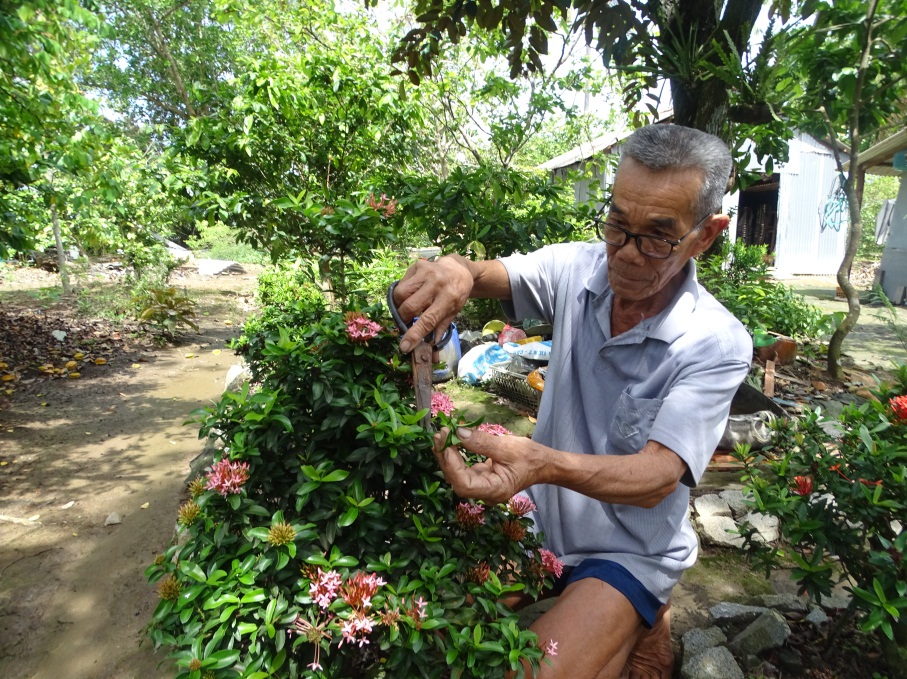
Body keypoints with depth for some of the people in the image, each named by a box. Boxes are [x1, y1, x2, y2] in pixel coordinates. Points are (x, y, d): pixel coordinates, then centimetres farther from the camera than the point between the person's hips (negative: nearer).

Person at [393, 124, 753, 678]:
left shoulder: (719, 344, -21)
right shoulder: (576, 269, -9)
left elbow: (659, 477, -27)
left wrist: (545, 464, -47)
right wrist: (456, 270, -42)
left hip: (627, 552, -5)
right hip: (543, 520, 5)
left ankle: (644, 623, 8)